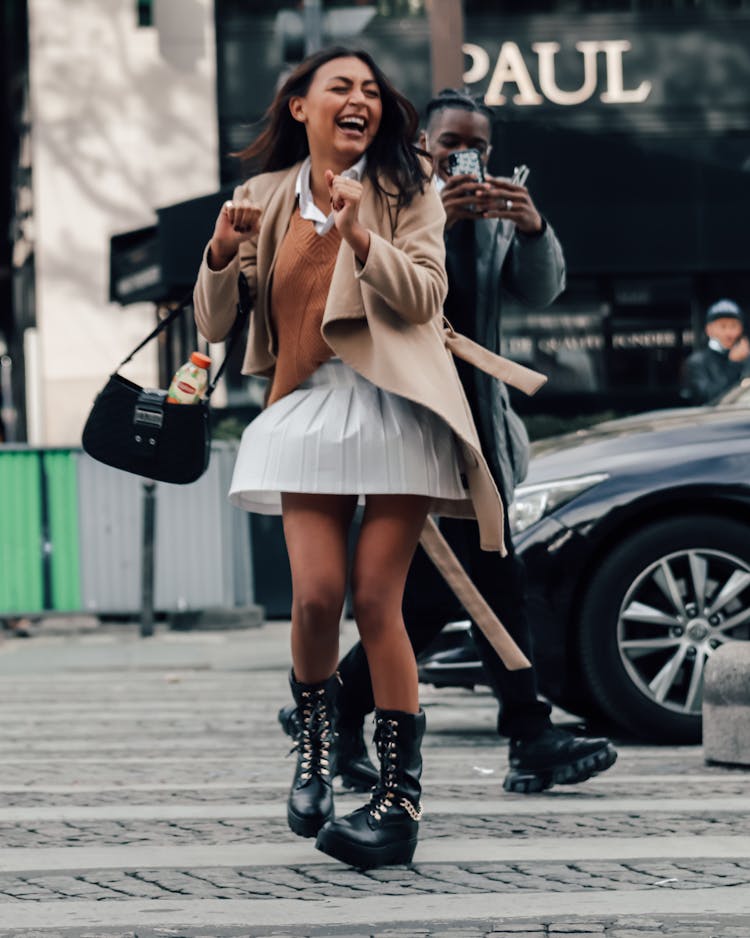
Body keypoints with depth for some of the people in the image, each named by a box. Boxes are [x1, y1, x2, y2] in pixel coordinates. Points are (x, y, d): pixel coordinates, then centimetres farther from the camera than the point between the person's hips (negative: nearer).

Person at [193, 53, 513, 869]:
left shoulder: (406, 190, 6)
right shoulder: (264, 198, 12)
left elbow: (424, 295, -8)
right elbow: (215, 325, 10)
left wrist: (360, 238, -23)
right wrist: (220, 255, -9)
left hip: (395, 404, -2)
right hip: (308, 406, 2)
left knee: (375, 598, -7)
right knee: (316, 594, -11)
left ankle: (401, 795, 0)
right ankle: (314, 749, 16)